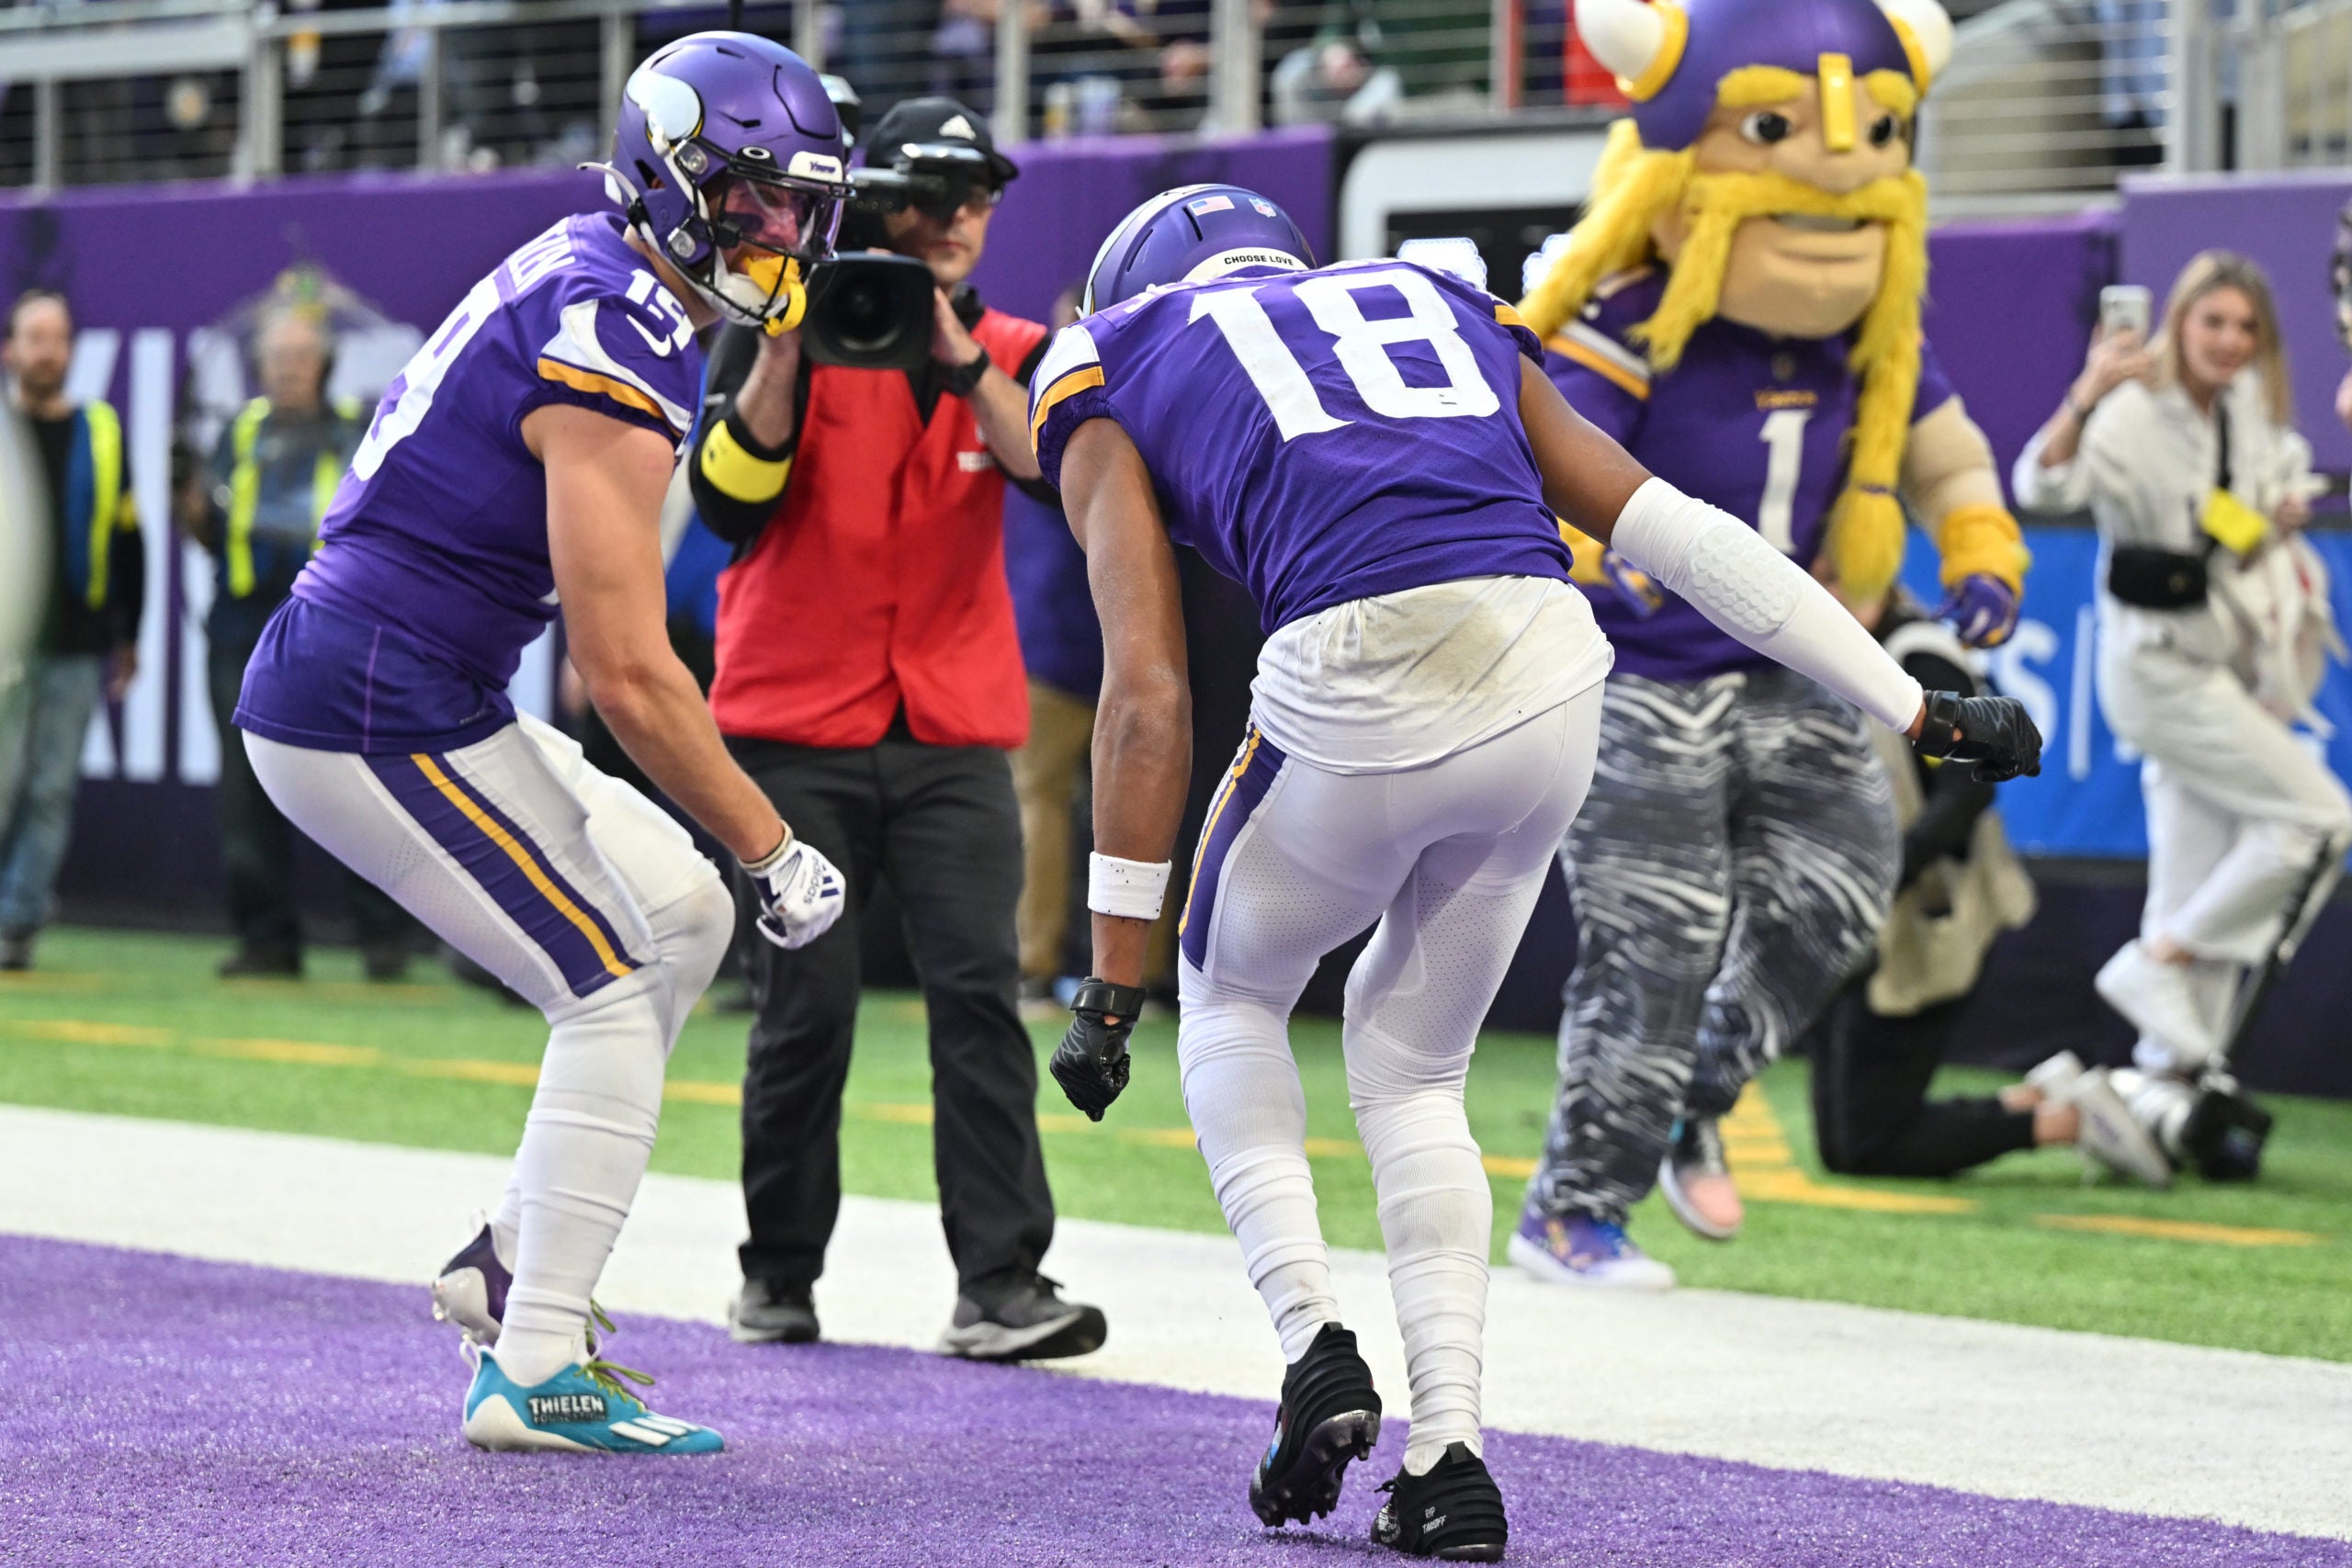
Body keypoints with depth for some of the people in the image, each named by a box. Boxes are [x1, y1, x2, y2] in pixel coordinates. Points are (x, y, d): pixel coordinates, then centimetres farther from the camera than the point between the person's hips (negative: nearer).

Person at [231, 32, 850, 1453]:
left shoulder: (582, 281, 12)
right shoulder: (616, 350, -20)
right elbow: (628, 671, -22)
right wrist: (774, 848, -13)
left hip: (419, 704, 10)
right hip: (376, 721, -10)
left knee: (683, 914, 14)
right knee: (616, 991, -7)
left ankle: (514, 1265, 18)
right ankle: (536, 1372, -4)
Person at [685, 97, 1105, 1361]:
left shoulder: (1013, 352, 7)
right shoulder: (778, 332, 1)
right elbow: (727, 505, -11)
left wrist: (953, 352, -23)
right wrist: (787, 348, -19)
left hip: (954, 735, 2)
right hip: (795, 732, -2)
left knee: (980, 992, -10)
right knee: (806, 1007, -2)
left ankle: (999, 1286, -13)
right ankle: (777, 1278, 14)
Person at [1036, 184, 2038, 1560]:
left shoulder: (1117, 380, 21)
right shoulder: (1437, 308, 32)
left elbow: (1148, 699, 8)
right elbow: (1675, 533, 23)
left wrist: (1116, 977, 9)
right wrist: (1919, 710, 24)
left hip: (1358, 686, -4)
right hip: (1550, 675, 4)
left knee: (1232, 993, 26)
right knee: (1414, 1063, 22)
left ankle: (1315, 1344, 12)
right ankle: (1449, 1457, 12)